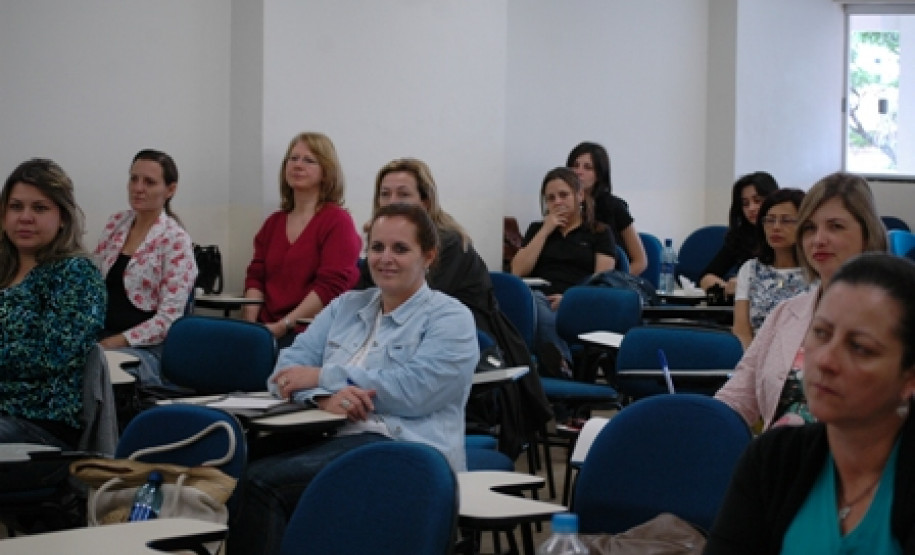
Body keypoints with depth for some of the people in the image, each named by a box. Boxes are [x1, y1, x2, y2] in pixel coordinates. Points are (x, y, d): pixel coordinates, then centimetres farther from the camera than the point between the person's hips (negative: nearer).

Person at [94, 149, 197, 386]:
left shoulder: (176, 241, -6)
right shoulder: (116, 223, 12)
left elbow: (169, 318, -12)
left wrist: (116, 342, -20)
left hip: (147, 349, -5)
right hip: (101, 337, 5)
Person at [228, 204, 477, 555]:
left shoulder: (450, 319, 4)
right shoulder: (346, 306, 21)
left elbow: (414, 391, -13)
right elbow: (288, 369, 11)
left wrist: (323, 377, -7)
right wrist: (324, 396, -13)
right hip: (328, 436, 5)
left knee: (261, 482, -29)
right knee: (242, 471, -29)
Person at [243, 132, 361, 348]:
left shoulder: (338, 221, 0)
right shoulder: (273, 223, 22)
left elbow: (331, 286, -10)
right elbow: (256, 277, 17)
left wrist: (283, 326, -16)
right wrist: (250, 322, -2)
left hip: (309, 333, -6)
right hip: (267, 330, 6)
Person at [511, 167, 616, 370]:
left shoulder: (599, 233, 19)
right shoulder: (537, 229, 28)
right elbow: (518, 272, 13)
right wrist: (545, 231, 9)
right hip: (540, 299, 1)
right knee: (531, 300, -39)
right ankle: (566, 364, -59)